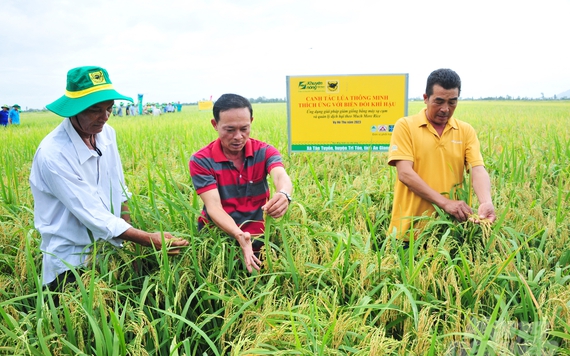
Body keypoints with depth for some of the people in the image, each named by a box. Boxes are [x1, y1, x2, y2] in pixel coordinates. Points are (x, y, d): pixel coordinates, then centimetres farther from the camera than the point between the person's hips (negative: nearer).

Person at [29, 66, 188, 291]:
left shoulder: (106, 133, -4)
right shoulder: (53, 154, -25)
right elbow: (93, 215, -24)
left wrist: (132, 242, -2)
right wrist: (148, 239, -24)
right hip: (70, 263, -6)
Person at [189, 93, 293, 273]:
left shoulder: (264, 151, -3)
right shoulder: (201, 161, -8)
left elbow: (281, 176, -23)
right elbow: (213, 206, -17)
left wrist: (284, 195, -47)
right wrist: (239, 235, -36)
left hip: (259, 237, 1)